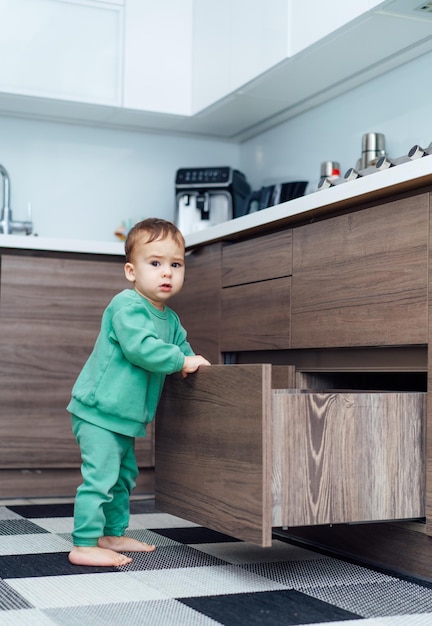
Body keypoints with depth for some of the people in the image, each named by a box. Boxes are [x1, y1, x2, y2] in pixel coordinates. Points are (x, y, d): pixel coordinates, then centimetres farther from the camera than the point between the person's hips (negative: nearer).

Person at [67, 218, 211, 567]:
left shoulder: (170, 319, 11)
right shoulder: (127, 306, -18)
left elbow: (182, 346, 26)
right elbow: (140, 347, -30)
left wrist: (193, 362, 7)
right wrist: (181, 361, -22)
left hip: (124, 415, 10)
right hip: (99, 410, -10)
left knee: (124, 476, 19)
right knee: (100, 476, -11)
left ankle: (113, 535, 33)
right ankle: (84, 545, -5)